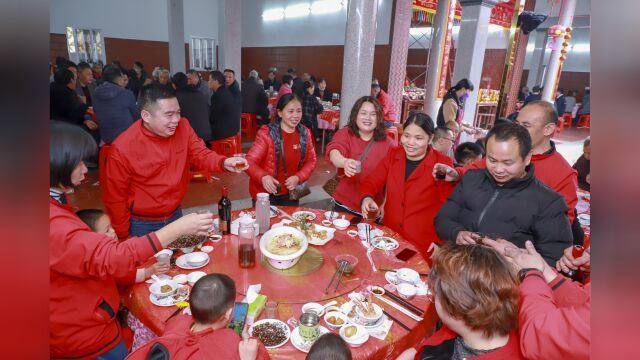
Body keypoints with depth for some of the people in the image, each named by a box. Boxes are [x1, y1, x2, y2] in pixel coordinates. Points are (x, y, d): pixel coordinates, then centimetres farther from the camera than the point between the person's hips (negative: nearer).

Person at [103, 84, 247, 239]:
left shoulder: (183, 126, -11)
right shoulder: (122, 148, -22)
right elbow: (115, 199, -12)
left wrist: (224, 162, -29)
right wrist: (124, 237, -5)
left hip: (175, 215, 5)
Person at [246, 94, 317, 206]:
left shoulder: (305, 133, -2)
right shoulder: (266, 133, -16)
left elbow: (311, 161, 6)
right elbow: (249, 162, -19)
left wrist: (298, 177, -12)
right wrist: (263, 177, -39)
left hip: (290, 193, 4)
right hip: (265, 193, -4)